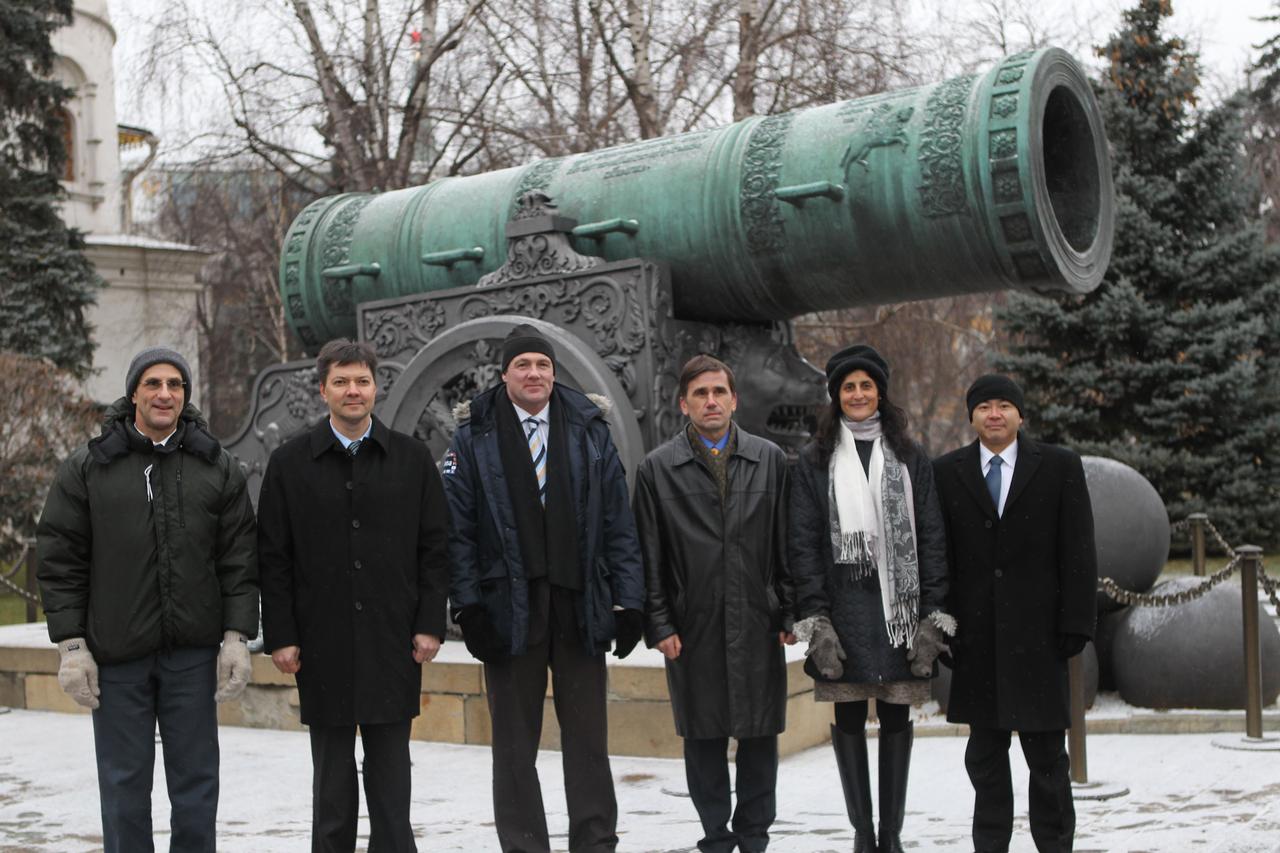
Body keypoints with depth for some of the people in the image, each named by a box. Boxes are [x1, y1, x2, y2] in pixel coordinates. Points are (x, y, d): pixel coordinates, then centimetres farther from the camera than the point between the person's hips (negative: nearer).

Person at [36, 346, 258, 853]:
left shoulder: (218, 468, 5)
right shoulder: (87, 468, 1)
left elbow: (239, 559, 5)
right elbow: (58, 560, 1)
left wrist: (236, 637, -3)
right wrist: (71, 644, -5)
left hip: (193, 652, 1)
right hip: (116, 657, -1)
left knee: (196, 778, 8)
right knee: (125, 781, 7)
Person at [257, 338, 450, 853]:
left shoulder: (412, 458, 5)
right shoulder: (290, 463, 3)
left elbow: (435, 547, 5)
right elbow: (273, 558, 2)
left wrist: (430, 623, -2)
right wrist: (280, 636, -4)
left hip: (393, 642, 0)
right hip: (323, 643, 0)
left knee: (391, 768, 6)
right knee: (331, 773, 7)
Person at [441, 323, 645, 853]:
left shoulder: (589, 431, 7)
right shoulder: (475, 436, 3)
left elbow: (619, 525, 6)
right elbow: (458, 527, 0)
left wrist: (629, 601, 0)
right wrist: (468, 604, -8)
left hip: (580, 604, 1)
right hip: (509, 606, -1)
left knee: (587, 734, 6)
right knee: (515, 740, 6)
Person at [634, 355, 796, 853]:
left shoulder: (770, 460, 7)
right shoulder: (657, 469, 3)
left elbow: (787, 545, 7)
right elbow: (649, 556, 2)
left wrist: (790, 614, 2)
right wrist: (659, 624, -4)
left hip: (758, 625, 1)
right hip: (693, 627, -1)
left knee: (760, 735, 6)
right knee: (703, 738, 6)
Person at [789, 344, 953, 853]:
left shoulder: (910, 459, 10)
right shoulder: (815, 462, 7)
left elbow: (932, 540, 6)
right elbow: (803, 544, 2)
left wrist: (934, 615, -3)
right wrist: (815, 620, -8)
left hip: (899, 610, 1)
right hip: (842, 613, -1)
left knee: (896, 718, 4)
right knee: (848, 719, 2)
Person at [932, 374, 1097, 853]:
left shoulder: (1060, 467, 4)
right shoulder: (947, 472, 7)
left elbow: (1078, 553, 1)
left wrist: (1076, 624, -6)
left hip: (1037, 631, -1)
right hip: (976, 634, 2)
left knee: (1046, 750, 3)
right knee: (985, 751, 8)